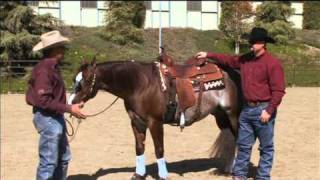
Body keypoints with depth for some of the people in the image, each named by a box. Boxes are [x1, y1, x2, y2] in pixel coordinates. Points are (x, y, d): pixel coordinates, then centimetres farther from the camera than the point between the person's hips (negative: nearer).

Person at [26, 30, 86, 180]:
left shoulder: (52, 67, 11)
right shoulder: (44, 69, -20)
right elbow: (43, 100, -26)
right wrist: (69, 108, -25)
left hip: (56, 117, 10)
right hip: (47, 118, -10)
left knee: (63, 158, 18)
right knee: (49, 161, -4)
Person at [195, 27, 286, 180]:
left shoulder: (272, 63, -12)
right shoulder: (246, 59, 9)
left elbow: (278, 91, -15)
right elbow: (229, 60, 26)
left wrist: (269, 111, -19)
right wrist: (209, 55, 23)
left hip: (263, 110, -7)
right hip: (247, 109, 7)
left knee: (266, 147, 4)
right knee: (243, 144, 13)